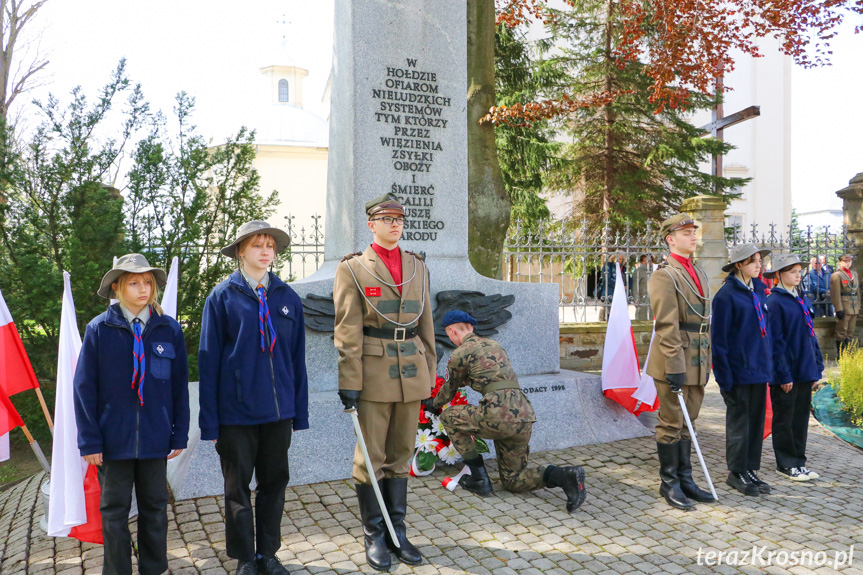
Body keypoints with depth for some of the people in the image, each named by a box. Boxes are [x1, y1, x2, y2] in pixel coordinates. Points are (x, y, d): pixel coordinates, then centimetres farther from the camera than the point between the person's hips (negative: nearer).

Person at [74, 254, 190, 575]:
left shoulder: (169, 329, -2)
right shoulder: (99, 330, -4)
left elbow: (180, 386, 2)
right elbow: (84, 387, -3)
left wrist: (179, 434, 1)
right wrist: (89, 440, -7)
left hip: (155, 438, 1)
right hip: (113, 438, -1)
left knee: (155, 508, 13)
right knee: (114, 510, 11)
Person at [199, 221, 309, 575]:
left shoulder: (288, 298, 4)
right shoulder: (222, 297, -3)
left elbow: (297, 358, 7)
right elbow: (209, 360, -3)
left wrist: (299, 413, 6)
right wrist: (210, 422, -5)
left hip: (278, 412, 3)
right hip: (236, 411, -2)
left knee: (274, 483, 13)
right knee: (238, 487, 10)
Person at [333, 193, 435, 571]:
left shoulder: (418, 267, 12)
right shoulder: (353, 268, -1)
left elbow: (426, 324, 15)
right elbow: (347, 330, -7)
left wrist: (430, 371, 12)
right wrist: (349, 382, -11)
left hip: (411, 372, 4)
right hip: (374, 372, -4)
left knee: (401, 455, 12)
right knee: (370, 458, 4)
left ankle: (397, 531, 23)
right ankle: (374, 537, 18)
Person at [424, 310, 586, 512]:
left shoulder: (461, 353, 2)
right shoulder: (493, 344, 25)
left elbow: (450, 389, 19)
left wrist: (434, 405, 39)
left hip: (499, 414, -8)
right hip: (525, 415, 8)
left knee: (449, 417, 14)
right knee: (513, 481, 18)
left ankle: (479, 479, 11)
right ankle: (564, 475, -6)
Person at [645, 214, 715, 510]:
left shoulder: (700, 274, 16)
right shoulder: (664, 275, -11)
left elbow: (705, 320, 19)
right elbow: (667, 325, -17)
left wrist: (707, 361, 17)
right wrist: (674, 366, -20)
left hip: (697, 360, 8)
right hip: (675, 360, -8)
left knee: (688, 422, 14)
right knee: (672, 424, 1)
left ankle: (685, 479, 24)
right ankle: (669, 483, 12)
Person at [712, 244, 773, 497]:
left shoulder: (758, 290, 10)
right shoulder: (727, 294, -12)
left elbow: (764, 329, 17)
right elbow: (718, 338, -12)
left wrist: (769, 364, 11)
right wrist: (725, 375, -14)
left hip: (759, 369, 7)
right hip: (739, 369, -7)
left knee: (756, 420, 12)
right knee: (739, 421, 3)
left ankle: (750, 470, 24)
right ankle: (736, 472, 17)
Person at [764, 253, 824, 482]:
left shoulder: (803, 300, 11)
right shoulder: (774, 302, -12)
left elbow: (810, 333, 16)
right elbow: (776, 341, -14)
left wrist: (817, 364, 11)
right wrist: (784, 374, -15)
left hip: (805, 369, 7)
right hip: (786, 371, -7)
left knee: (801, 416, 14)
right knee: (784, 418, 5)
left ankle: (799, 461, 24)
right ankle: (786, 464, 16)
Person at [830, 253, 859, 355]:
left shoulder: (854, 274, 17)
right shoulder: (837, 275, -8)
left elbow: (857, 290, 20)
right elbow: (835, 294, -14)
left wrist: (858, 306, 14)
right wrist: (839, 309, -19)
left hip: (854, 308, 7)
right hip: (844, 307, -7)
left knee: (851, 332, 12)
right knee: (842, 332, -3)